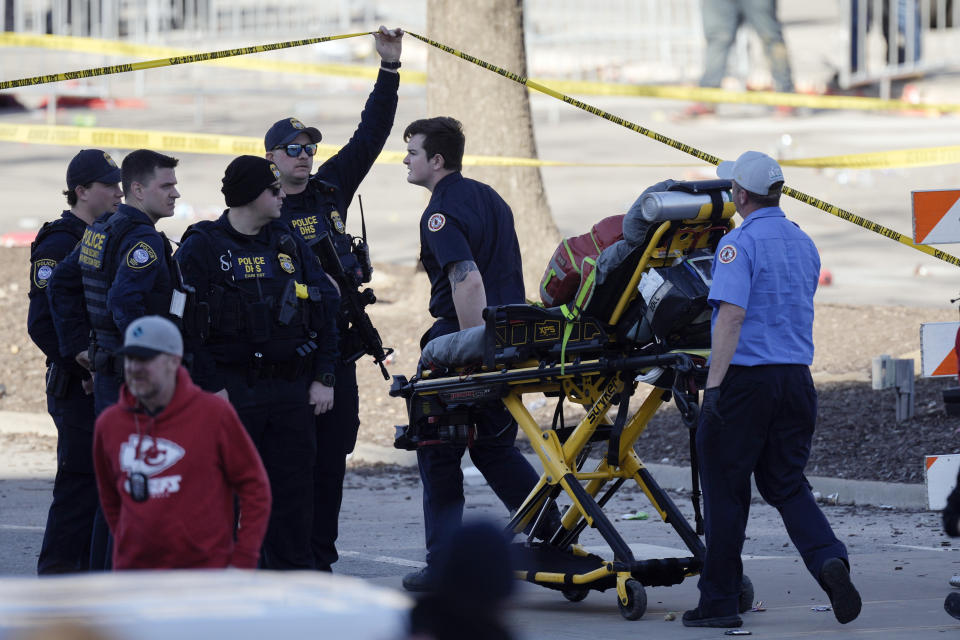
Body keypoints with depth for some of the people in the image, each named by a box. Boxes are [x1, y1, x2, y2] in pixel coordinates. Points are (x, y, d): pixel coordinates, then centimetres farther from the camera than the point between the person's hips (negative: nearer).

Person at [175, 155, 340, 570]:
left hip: (293, 390, 5)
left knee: (294, 486, 4)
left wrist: (322, 378, 4)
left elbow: (325, 309, 12)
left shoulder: (288, 244, 12)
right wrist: (210, 387, -15)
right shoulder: (202, 247, -3)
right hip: (232, 389, -5)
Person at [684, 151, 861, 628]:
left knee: (725, 490, 3)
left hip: (746, 375, -6)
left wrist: (713, 384, -23)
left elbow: (732, 315, -21)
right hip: (796, 376, 6)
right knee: (786, 484, 12)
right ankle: (828, 559, -14)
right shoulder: (804, 245, 11)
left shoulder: (740, 243, -12)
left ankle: (719, 601, 8)